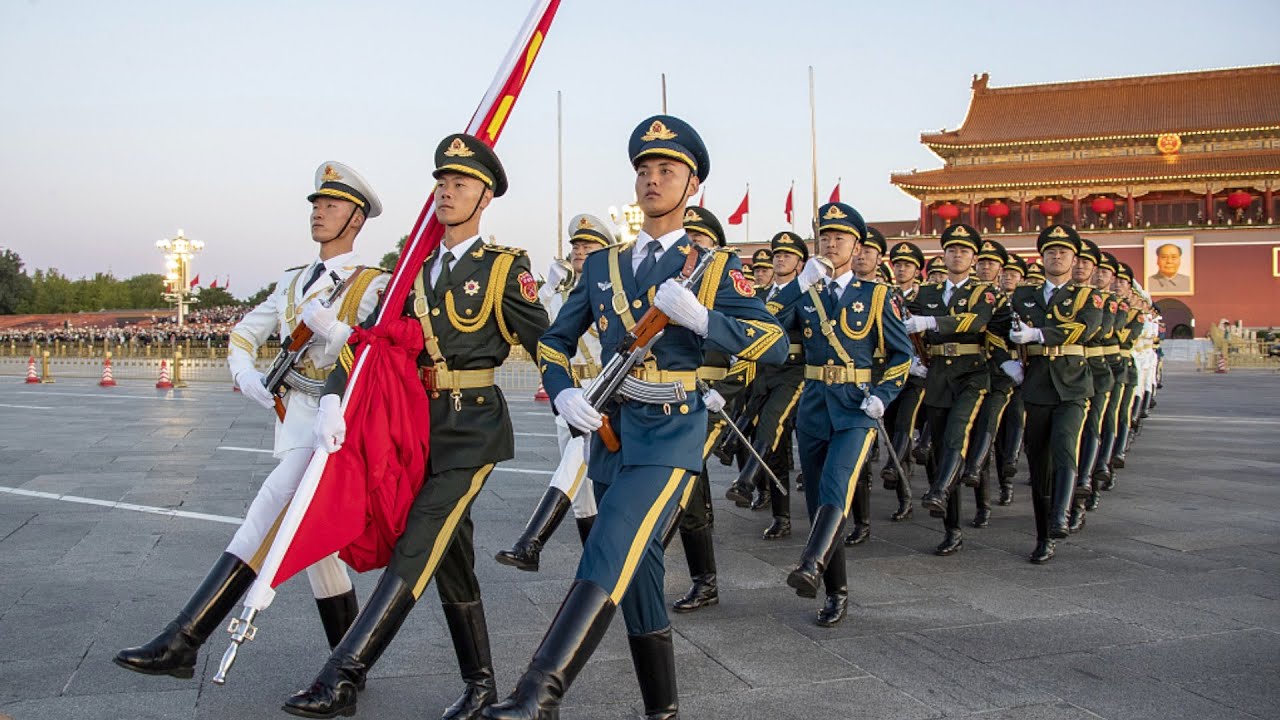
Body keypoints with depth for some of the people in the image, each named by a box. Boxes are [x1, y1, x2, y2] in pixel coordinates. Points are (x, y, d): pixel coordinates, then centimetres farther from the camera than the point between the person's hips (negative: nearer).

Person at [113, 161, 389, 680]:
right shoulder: (293, 282, 19)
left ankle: (182, 642, -13)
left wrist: (328, 326, -21)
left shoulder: (374, 286, -1)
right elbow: (243, 336, 24)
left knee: (266, 520, -16)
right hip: (292, 421, 7)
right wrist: (246, 375, 5)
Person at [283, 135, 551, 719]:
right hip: (424, 427, 7)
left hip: (474, 428, -7)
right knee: (451, 557, 12)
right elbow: (368, 339, 6)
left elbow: (545, 343, -5)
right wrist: (332, 401, -8)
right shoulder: (416, 272, 13)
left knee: (415, 550, -12)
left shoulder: (504, 268, -4)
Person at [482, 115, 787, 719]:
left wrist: (699, 316, -23)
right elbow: (554, 341, 18)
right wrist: (563, 394, -3)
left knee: (610, 552, -21)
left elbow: (775, 345, -8)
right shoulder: (603, 266, 13)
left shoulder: (713, 268, 1)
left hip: (672, 428, -5)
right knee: (638, 567, 11)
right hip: (610, 427, 5)